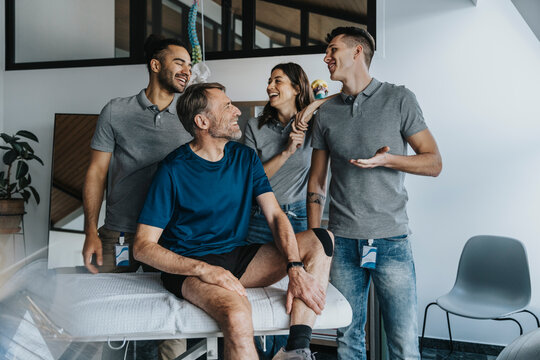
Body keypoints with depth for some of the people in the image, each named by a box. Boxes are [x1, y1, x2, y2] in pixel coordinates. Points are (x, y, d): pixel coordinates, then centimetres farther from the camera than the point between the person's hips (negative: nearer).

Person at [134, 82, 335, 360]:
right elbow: (143, 246, -12)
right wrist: (204, 270, -25)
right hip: (190, 266, -6)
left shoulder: (245, 157, 6)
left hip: (239, 258, 6)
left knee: (321, 240, -12)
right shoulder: (173, 170, -10)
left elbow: (275, 216, -1)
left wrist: (295, 268, -18)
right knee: (237, 314, -39)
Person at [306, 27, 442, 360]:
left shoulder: (399, 99, 2)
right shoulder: (326, 113, 11)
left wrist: (386, 160, -16)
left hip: (391, 239, -2)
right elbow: (316, 181, 13)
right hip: (342, 241, 3)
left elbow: (434, 163, 2)